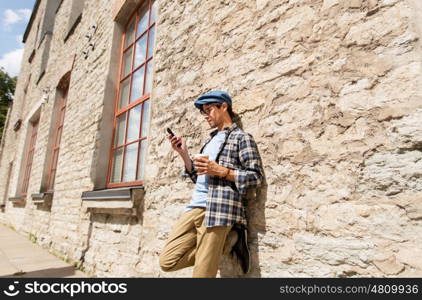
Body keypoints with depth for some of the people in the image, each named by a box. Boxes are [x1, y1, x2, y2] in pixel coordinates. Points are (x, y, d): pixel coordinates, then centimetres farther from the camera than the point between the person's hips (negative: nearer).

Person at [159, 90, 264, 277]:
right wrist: (183, 153, 11)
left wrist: (220, 171, -14)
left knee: (202, 272, -6)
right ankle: (229, 240, 8)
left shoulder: (241, 137, 1)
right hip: (195, 207, 8)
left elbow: (256, 177, -6)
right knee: (167, 262, 2)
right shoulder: (211, 140, 23)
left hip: (220, 209, -8)